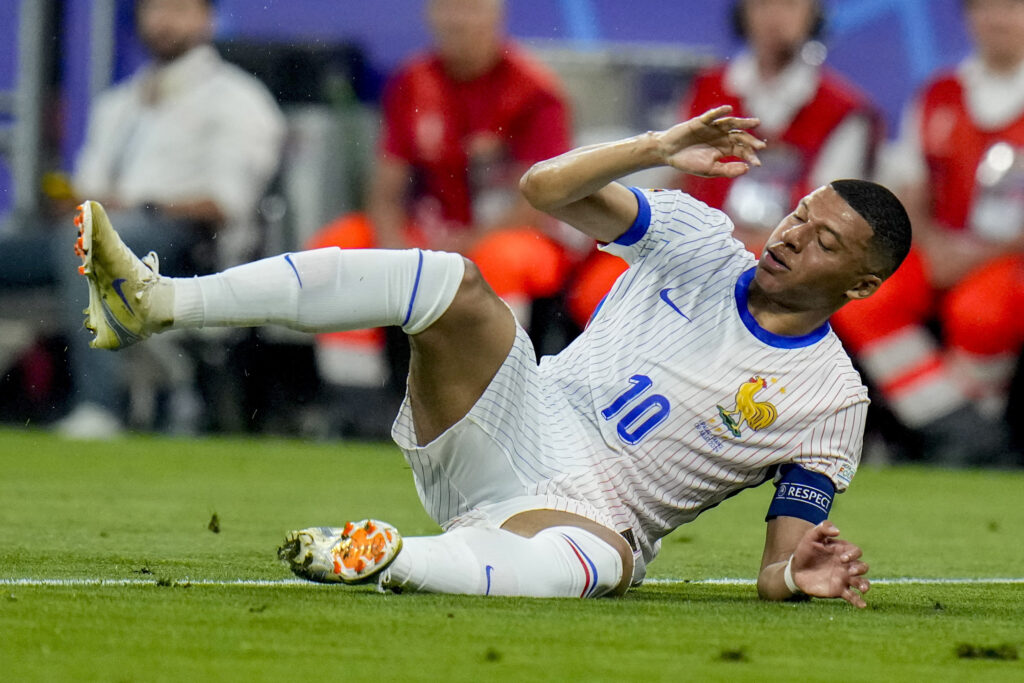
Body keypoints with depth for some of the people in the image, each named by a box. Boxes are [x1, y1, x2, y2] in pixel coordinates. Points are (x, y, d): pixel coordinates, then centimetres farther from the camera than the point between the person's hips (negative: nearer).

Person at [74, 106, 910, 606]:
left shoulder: (832, 404, 3)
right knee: (453, 282, -26)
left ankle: (392, 561, -60)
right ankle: (157, 302, -37)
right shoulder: (699, 241, 11)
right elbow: (548, 187, 3)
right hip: (509, 433, 3)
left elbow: (779, 563, 1)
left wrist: (803, 576, -22)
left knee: (598, 561, -43)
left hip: (586, 510, -3)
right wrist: (660, 149, -9)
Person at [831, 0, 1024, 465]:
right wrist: (933, 243, -7)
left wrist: (982, 253, -15)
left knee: (980, 311, -38)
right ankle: (957, 427, -19)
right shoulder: (941, 96, 12)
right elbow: (910, 199, 13)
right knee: (859, 304, -22)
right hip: (941, 253, 5)